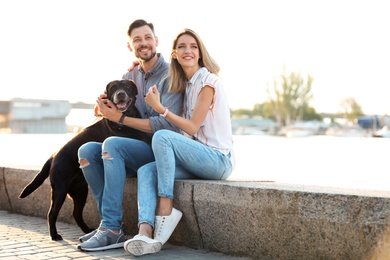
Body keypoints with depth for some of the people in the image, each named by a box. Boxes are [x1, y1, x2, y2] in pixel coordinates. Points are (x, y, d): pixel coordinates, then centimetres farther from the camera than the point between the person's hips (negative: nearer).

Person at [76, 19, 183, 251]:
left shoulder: (170, 76, -9)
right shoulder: (129, 76, 11)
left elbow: (168, 125, -19)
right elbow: (100, 110, 15)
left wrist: (119, 117, -18)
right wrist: (103, 104, -11)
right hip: (136, 150, 7)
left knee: (112, 144, -29)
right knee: (87, 150, -12)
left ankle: (112, 229, -29)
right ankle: (110, 222, -10)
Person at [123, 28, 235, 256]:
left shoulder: (207, 80, -9)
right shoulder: (185, 84, 15)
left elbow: (192, 127, -13)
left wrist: (159, 107, -14)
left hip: (219, 159, -8)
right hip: (201, 157, 8)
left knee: (163, 136, -27)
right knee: (147, 171, -13)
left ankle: (166, 209, -20)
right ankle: (145, 233, -32)